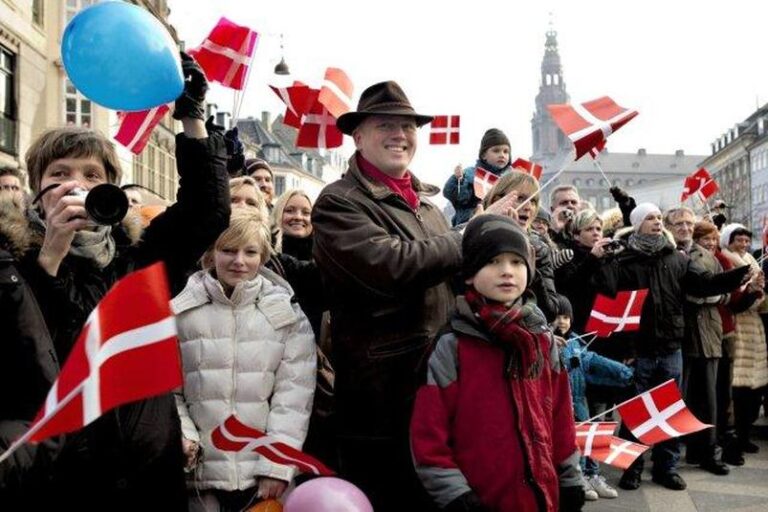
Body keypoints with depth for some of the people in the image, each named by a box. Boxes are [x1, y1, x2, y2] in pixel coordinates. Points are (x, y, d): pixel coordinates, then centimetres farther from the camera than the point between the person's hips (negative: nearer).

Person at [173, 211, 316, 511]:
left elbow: (294, 393, -3)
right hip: (200, 473, 0)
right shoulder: (181, 310, 3)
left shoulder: (288, 314, 3)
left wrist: (277, 466, -9)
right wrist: (182, 435, -12)